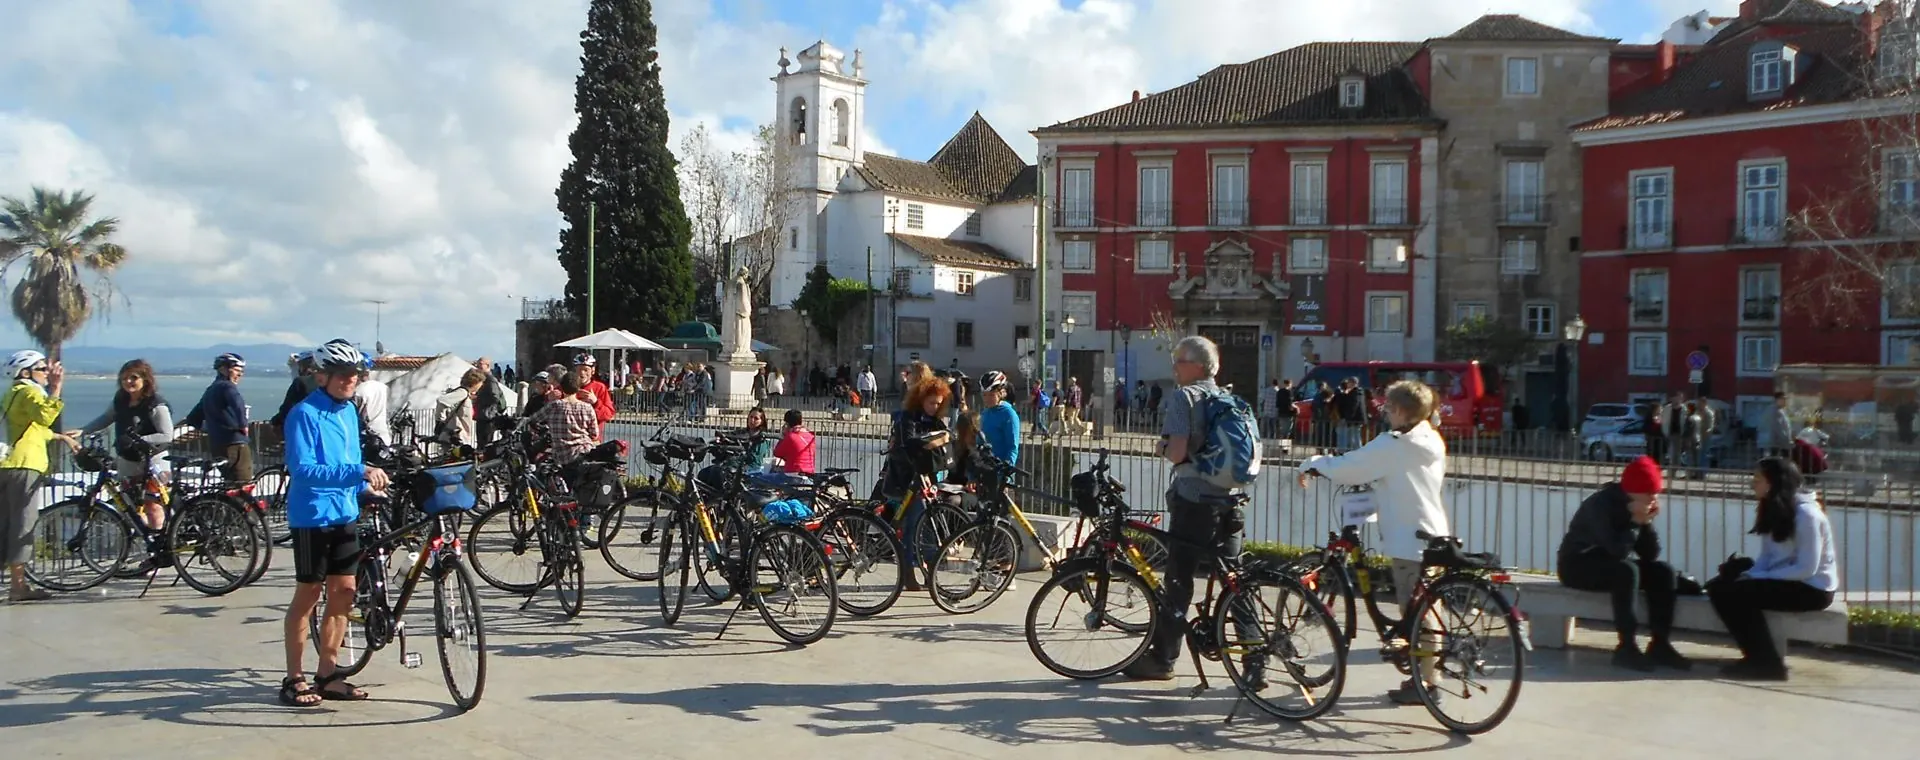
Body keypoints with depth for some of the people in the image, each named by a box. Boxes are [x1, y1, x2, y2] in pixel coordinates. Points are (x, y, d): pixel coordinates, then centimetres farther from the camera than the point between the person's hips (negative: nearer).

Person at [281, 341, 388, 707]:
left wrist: (366, 485, 6)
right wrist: (357, 472, -33)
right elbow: (303, 469, -24)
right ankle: (294, 679, 11)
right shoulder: (305, 413, -14)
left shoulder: (349, 411, 11)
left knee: (343, 592, 8)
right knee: (308, 594, 1)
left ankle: (327, 674, 18)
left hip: (345, 514, 7)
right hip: (312, 515, -7)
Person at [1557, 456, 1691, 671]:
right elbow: (1618, 550, -33)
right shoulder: (1602, 504, -22)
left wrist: (1647, 523, -17)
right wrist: (1636, 522, -25)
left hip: (1612, 564, 8)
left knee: (1663, 571, -11)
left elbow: (1650, 555, -6)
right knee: (1627, 571, -33)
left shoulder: (1639, 509, 1)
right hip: (1578, 565, -8)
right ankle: (1627, 647, -30)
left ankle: (1660, 644, -10)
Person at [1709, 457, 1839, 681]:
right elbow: (1766, 557, 8)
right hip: (1783, 580, 9)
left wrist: (1759, 577, -21)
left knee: (1739, 593, -25)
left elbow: (1806, 569, -23)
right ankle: (1757, 655, 1)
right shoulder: (1774, 510, 9)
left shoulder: (1807, 514, -18)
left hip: (1812, 588, -9)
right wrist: (1749, 574, -12)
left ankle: (1769, 662, -14)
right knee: (1719, 587, -5)